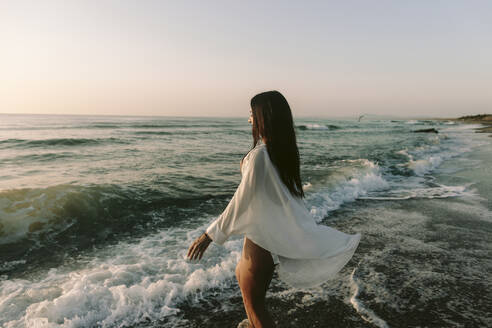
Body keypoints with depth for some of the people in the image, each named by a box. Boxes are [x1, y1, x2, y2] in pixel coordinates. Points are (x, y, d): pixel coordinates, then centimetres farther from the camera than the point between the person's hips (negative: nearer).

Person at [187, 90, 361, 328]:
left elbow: (242, 200, -23)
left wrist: (210, 234, -14)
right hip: (279, 234, 9)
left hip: (262, 236, -9)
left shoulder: (260, 155, -26)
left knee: (254, 302, 10)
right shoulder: (283, 151, 0)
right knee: (242, 275, 31)